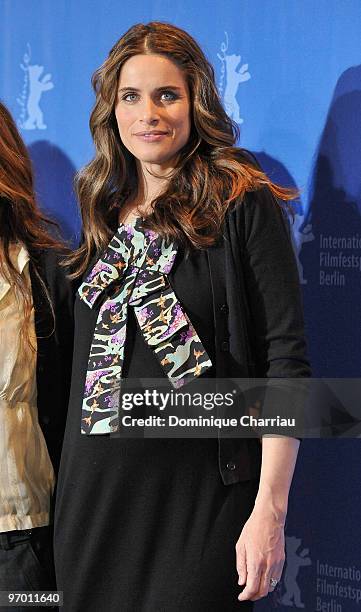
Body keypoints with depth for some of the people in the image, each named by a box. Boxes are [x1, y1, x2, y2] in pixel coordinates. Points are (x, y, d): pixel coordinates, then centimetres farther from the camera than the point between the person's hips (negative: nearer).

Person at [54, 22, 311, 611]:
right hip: (93, 494, 5)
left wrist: (270, 509, -17)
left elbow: (286, 361, -10)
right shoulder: (106, 214, 11)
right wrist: (69, 500, 10)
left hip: (202, 494, -5)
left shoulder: (242, 204, -5)